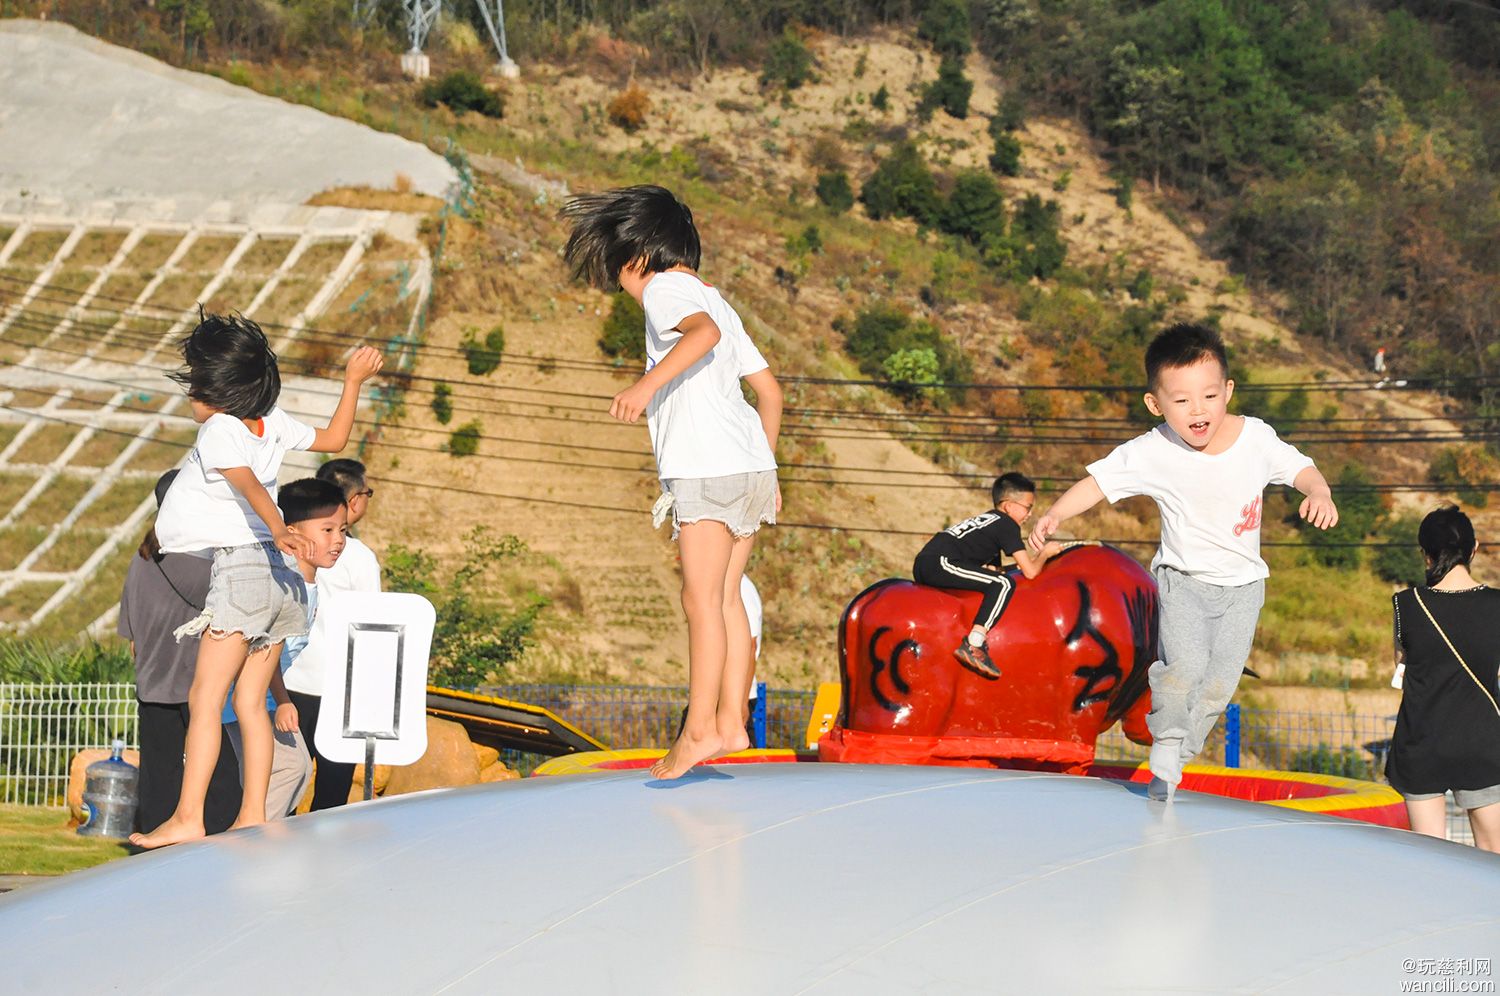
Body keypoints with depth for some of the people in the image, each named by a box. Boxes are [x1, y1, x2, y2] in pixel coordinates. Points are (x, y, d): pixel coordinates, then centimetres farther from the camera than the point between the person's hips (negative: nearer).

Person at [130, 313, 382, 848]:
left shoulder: (219, 432, -9)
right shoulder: (272, 423, 12)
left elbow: (249, 484, -27)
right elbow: (334, 438, 26)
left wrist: (278, 531, -42)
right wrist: (354, 380, 35)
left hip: (239, 569, -8)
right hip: (280, 580, 8)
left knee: (204, 699, -10)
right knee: (250, 702, 7)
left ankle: (187, 819, -15)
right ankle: (253, 817, 3)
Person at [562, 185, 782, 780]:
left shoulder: (664, 289, 0)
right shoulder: (714, 300, 26)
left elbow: (703, 331, -25)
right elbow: (769, 389, 26)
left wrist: (648, 383, -35)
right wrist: (766, 470, 31)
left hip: (708, 468, -9)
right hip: (750, 465, 9)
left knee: (702, 598, -10)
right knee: (726, 599, 10)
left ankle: (700, 729, -13)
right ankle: (732, 722, 10)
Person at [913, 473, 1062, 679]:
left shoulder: (986, 519, 28)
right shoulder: (1007, 525, 2)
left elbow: (989, 569, 30)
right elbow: (1030, 571, -2)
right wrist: (1045, 553, 18)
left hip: (921, 565, 10)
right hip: (940, 563, -10)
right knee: (1004, 584, -18)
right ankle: (973, 646, -30)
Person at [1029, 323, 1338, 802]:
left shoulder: (1256, 438, -11)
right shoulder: (1153, 453, -18)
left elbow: (1299, 467, 1)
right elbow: (1098, 481, -14)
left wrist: (1319, 493, -20)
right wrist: (1055, 515, -28)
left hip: (1242, 583, 2)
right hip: (1182, 578, -2)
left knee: (1219, 682, -4)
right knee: (1185, 665, -22)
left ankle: (1174, 760, 16)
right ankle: (1165, 746, 1)